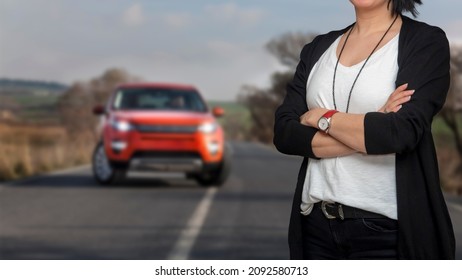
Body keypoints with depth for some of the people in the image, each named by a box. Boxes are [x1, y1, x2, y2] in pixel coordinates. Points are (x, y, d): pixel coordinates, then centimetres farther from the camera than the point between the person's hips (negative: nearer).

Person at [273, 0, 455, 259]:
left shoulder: (426, 41, -5)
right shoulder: (319, 48, 9)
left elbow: (402, 132, -18)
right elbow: (284, 133, -2)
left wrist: (322, 118, -6)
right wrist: (369, 133, -13)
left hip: (385, 227, -4)